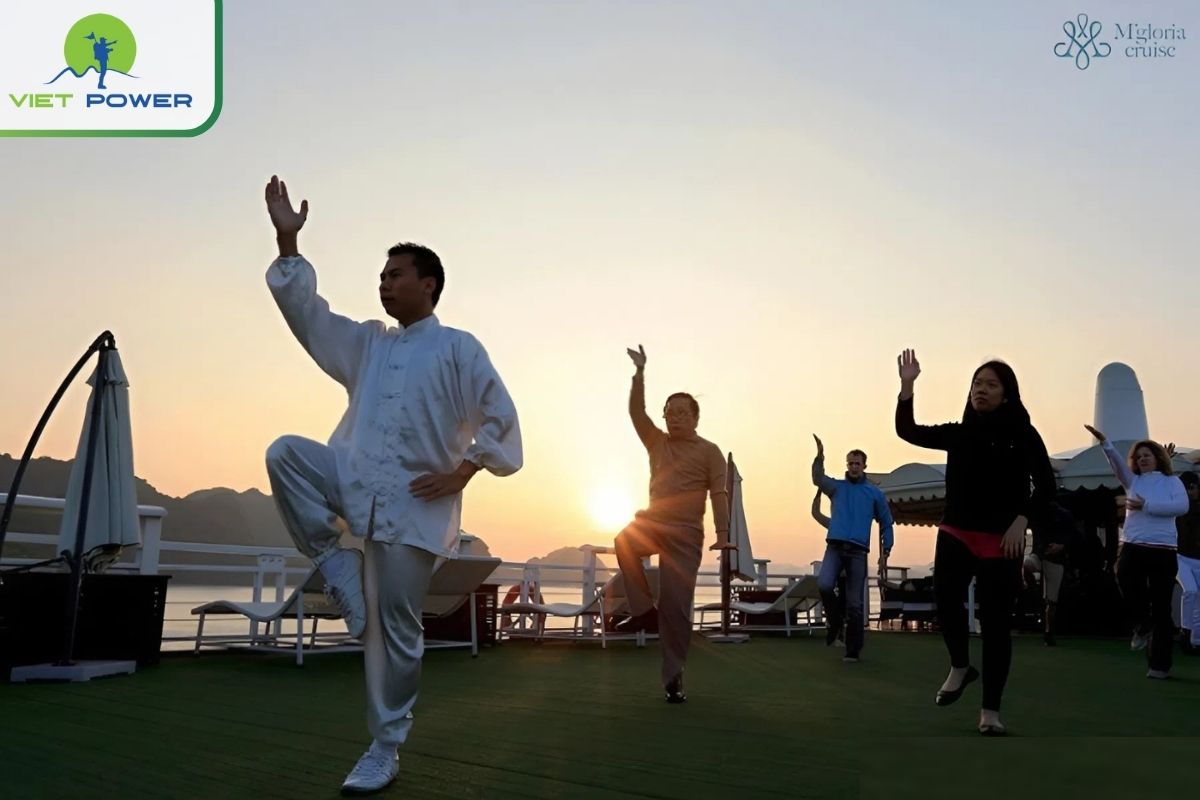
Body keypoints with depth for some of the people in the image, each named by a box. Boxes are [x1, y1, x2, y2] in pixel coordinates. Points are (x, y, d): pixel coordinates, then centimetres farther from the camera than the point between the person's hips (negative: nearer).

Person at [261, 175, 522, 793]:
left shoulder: (458, 349, 0)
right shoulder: (367, 344, 17)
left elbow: (501, 419, -4)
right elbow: (305, 312, 9)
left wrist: (460, 473, -12)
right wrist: (287, 242, -1)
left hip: (414, 501, -5)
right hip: (356, 482, 5)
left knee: (395, 628, -2)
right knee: (286, 452, -20)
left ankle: (384, 749, 15)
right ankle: (334, 566, -9)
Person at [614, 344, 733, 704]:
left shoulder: (709, 451, 1)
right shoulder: (657, 442, 13)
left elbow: (718, 494, -7)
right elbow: (636, 412, 2)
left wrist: (722, 534, -21)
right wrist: (640, 372, -8)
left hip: (685, 533, -3)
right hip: (652, 522, 3)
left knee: (676, 604, -6)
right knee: (625, 541, -31)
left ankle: (673, 677, 5)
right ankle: (643, 611, -17)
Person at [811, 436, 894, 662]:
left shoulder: (875, 493, 11)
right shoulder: (836, 487, 11)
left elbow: (886, 524, 14)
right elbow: (818, 479, -10)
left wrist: (884, 554, 6)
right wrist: (820, 456, -26)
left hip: (858, 551, 0)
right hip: (835, 547, 0)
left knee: (855, 604, 1)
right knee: (824, 585, -24)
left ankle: (853, 651, 11)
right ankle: (834, 619, 4)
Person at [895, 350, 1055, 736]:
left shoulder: (1023, 435, 0)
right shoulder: (958, 433, 9)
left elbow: (1045, 487, -2)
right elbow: (907, 431, 9)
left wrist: (1021, 521, -16)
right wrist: (907, 386, -3)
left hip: (1000, 540, -2)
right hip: (955, 534, 2)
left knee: (996, 621, 1)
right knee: (945, 596, -23)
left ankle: (990, 712, 13)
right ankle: (960, 667, 5)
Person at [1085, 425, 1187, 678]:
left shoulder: (1172, 481, 6)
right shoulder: (1133, 481, 15)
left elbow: (1182, 506, -12)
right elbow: (1117, 463, -4)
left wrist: (1146, 506, -16)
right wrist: (1104, 443, -20)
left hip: (1163, 549, -2)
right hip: (1132, 547, 2)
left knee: (1161, 607, 2)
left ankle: (1160, 664, 11)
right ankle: (1141, 626, 9)